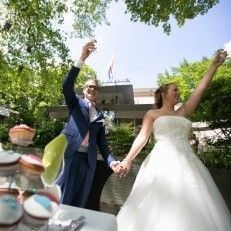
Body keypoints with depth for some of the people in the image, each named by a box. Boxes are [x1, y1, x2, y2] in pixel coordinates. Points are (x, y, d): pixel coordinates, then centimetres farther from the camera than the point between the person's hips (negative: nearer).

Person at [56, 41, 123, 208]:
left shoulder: (100, 115, 17)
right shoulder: (75, 103, 11)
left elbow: (102, 142, 12)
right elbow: (67, 85, -9)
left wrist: (111, 161, -4)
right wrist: (82, 58, -18)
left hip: (88, 160, 4)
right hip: (68, 155, -3)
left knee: (79, 202, 9)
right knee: (60, 199, -1)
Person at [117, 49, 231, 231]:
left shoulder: (182, 113, 21)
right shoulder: (152, 114, 10)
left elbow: (201, 89, 20)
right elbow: (142, 137, 1)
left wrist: (215, 64, 21)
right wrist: (128, 159, -8)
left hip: (186, 164, 5)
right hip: (163, 163, -4)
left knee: (192, 206, 2)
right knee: (160, 207, -6)